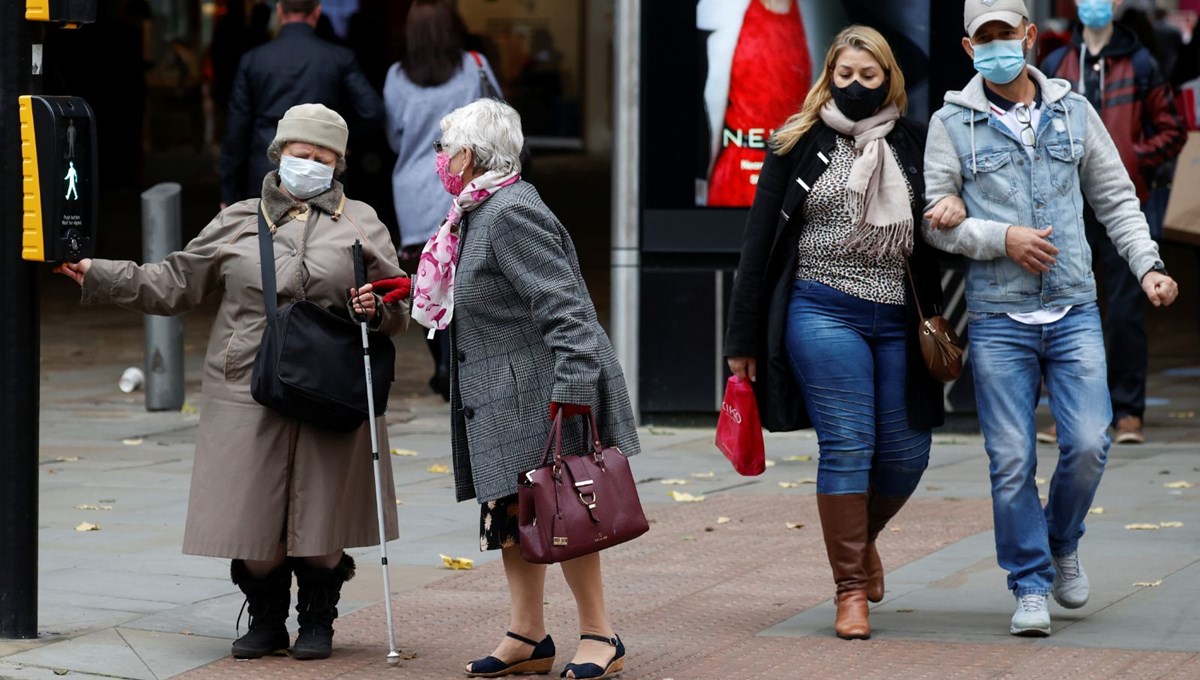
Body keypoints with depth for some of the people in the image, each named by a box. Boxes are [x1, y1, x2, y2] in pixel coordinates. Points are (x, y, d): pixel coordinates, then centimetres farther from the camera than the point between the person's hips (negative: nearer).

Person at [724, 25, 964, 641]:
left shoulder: (914, 145, 12)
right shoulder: (799, 146, 5)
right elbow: (759, 243, 6)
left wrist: (958, 207, -5)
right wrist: (744, 339, 2)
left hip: (899, 319, 3)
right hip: (823, 315, -3)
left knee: (907, 452, 2)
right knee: (847, 446, -8)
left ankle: (861, 535, 32)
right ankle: (852, 589, 0)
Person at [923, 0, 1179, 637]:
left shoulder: (1073, 111, 9)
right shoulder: (952, 123, 3)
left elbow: (1115, 199, 14)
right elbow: (933, 219, 1)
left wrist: (1148, 266, 1)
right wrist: (1002, 238, -12)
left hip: (1074, 313, 2)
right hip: (998, 319, -1)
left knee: (1088, 445, -8)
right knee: (1011, 460, -3)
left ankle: (1061, 545, 20)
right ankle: (1031, 587, 8)